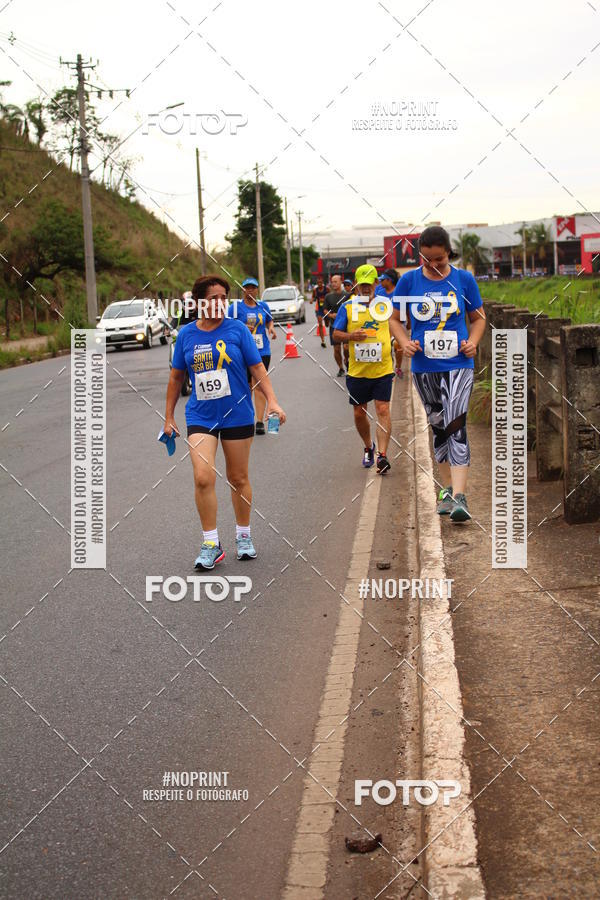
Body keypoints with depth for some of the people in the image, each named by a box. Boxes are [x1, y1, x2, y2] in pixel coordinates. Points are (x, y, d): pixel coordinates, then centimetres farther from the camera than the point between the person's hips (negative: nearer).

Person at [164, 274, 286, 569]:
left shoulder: (237, 329, -3)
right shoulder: (186, 334, 2)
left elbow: (257, 368, -1)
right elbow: (176, 378, 12)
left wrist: (272, 401, -13)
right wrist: (169, 417, 13)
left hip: (237, 415, 0)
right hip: (200, 417, 1)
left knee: (238, 479, 10)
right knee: (203, 478, -14)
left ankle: (244, 536, 29)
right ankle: (210, 544, -3)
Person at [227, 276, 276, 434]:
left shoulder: (263, 306, 9)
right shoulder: (235, 306, -1)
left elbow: (269, 321, 26)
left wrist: (271, 328, 5)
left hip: (262, 351, 1)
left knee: (258, 385, -8)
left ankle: (260, 421, -11)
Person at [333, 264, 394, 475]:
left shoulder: (385, 304, 5)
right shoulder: (347, 307, 3)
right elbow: (335, 334, 3)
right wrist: (350, 336, -15)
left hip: (382, 370, -1)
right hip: (357, 370, 1)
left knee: (383, 410, -10)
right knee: (359, 413, 11)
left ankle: (382, 455, -12)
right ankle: (368, 447, 34)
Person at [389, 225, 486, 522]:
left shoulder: (464, 279, 0)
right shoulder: (409, 280, 0)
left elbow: (478, 317, 11)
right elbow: (394, 318, 10)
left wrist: (473, 341, -7)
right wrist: (404, 342, -8)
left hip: (458, 364, -2)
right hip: (424, 367, 2)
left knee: (456, 426, -14)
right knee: (438, 427, 12)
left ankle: (459, 497, -19)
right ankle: (447, 488, 27)